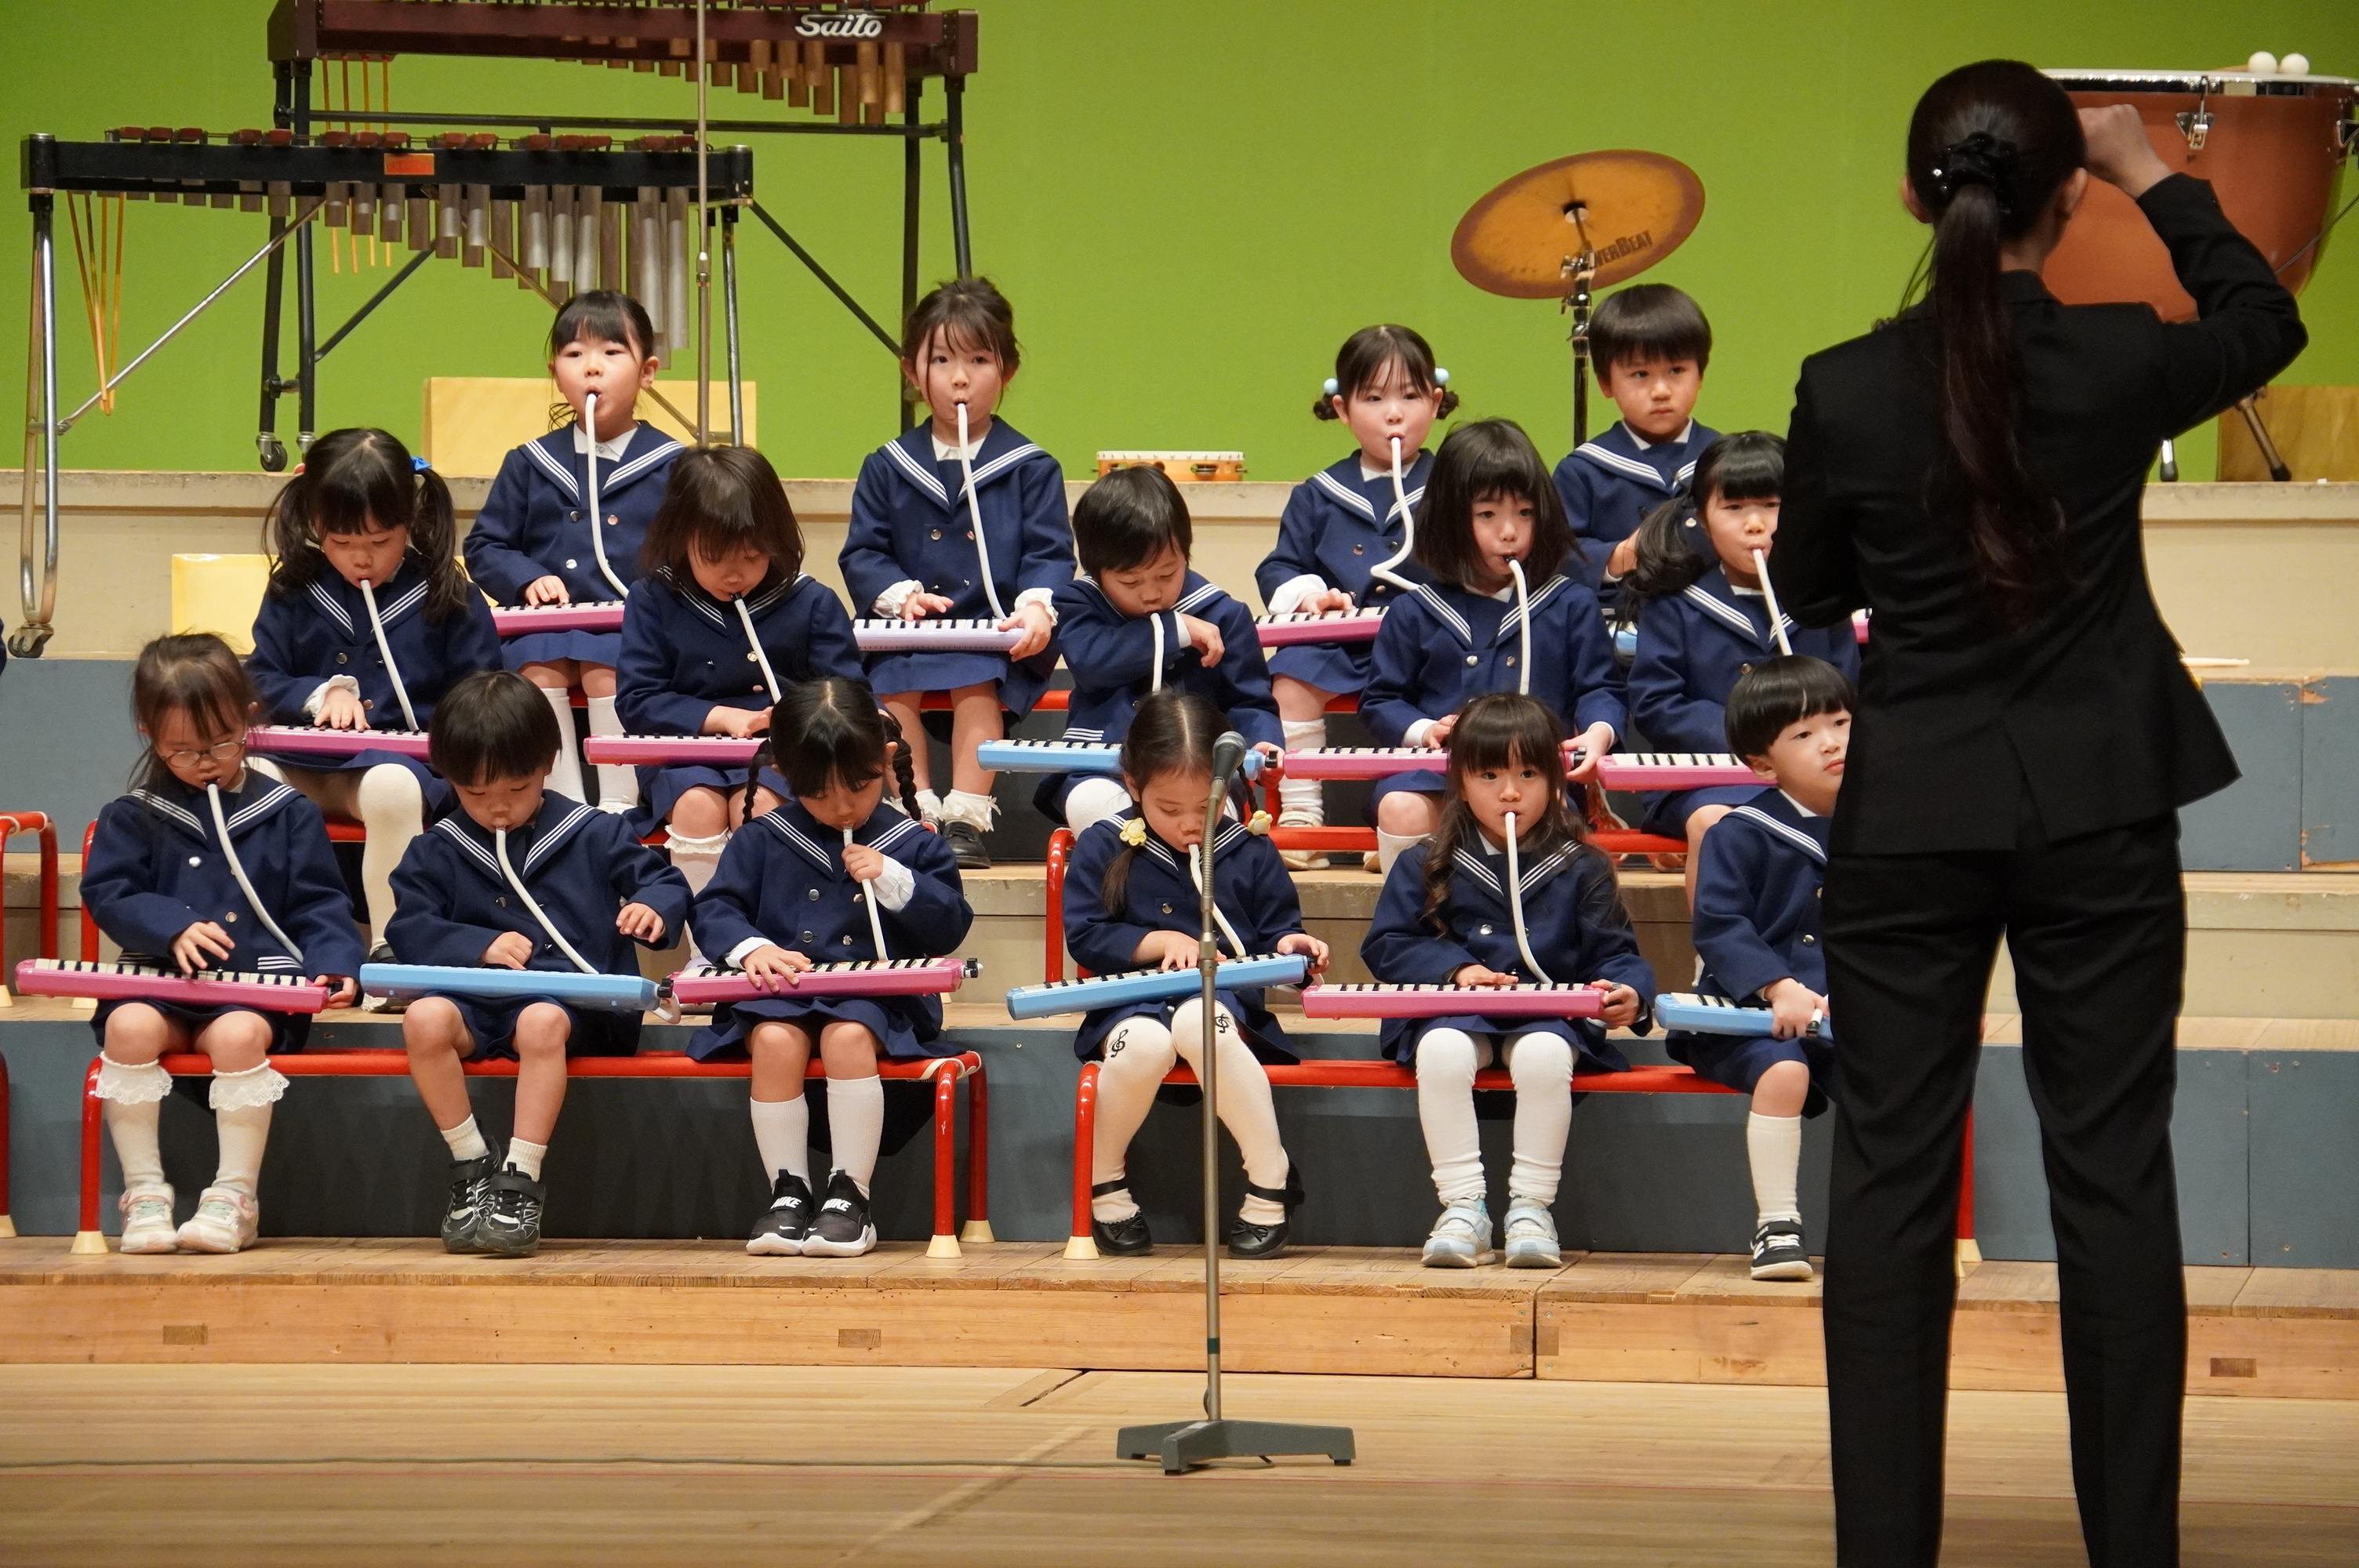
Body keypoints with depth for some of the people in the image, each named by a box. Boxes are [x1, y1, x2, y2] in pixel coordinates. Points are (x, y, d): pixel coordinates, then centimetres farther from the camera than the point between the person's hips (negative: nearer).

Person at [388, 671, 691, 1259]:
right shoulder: (438, 852, 13)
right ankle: (472, 1167, -16)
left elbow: (664, 882, 10)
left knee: (543, 1021, -38)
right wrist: (481, 945, -11)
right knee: (424, 1019, -31)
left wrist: (657, 907, -15)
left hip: (573, 997, -2)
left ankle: (521, 1180, -29)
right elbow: (411, 931, 4)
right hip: (477, 1001, 2)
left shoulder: (593, 836, 10)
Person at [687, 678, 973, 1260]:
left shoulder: (910, 844, 9)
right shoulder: (763, 842, 11)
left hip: (875, 997, -1)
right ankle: (788, 1191, -19)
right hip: (779, 994, 1)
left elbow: (950, 927, 4)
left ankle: (850, 1194, -23)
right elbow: (716, 909, 7)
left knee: (848, 1036, -35)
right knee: (774, 1040, -32)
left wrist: (894, 881, -10)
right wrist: (750, 946, -14)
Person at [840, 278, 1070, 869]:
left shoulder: (1031, 470, 9)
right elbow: (862, 553, 10)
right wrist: (897, 594, -11)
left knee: (977, 680, -33)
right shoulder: (887, 469, 14)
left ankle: (967, 815, -30)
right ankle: (917, 812, -24)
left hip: (998, 639, -2)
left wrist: (1036, 606, -18)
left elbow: (1050, 553, 3)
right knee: (893, 681, -30)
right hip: (908, 637, 2)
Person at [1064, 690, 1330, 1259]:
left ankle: (1271, 1181, -29)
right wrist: (1162, 941, -8)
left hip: (1228, 997, 0)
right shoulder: (1103, 848, 7)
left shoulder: (1249, 854, 11)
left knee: (1199, 1023, -39)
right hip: (1134, 998, 0)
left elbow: (1276, 930, 15)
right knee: (1143, 1042, -38)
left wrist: (1289, 948, -9)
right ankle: (1103, 1178, -10)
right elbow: (1083, 935, 2)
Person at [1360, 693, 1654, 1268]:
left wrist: (1627, 992, -16)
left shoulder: (1580, 869, 10)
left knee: (1545, 1053, -36)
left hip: (1552, 1012, 0)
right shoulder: (1428, 866, 11)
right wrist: (1455, 970, -11)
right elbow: (1386, 944, 5)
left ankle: (1532, 1207, -25)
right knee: (1441, 1050, -35)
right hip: (1454, 1012, 0)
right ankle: (1462, 1206, -29)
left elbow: (1613, 952, 8)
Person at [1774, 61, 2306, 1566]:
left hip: (1911, 822, 0)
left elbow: (1808, 593, 6)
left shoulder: (1847, 390, -10)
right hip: (2099, 817, 0)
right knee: (2114, 1175, 5)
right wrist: (2157, 176, 18)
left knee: (1893, 1180, 5)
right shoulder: (2121, 363, -11)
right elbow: (2266, 322, 12)